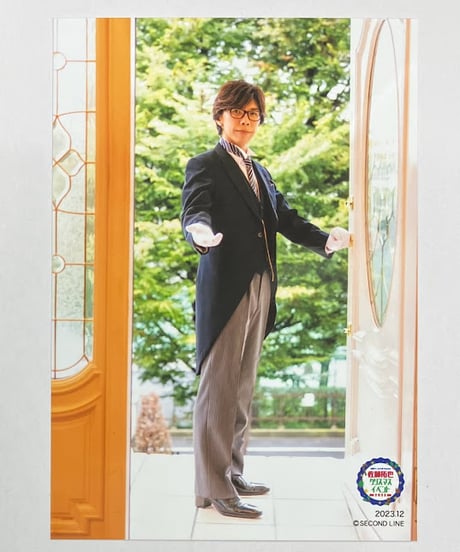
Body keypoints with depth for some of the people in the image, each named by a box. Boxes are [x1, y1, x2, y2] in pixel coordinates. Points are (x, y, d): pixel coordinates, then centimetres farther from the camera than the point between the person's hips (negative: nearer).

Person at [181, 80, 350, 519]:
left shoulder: (260, 173, 22)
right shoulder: (205, 167, -2)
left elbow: (286, 219, 15)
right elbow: (193, 212, -19)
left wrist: (324, 239, 0)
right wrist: (201, 233, -41)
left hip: (260, 289, 8)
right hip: (225, 289, -8)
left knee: (243, 386, 14)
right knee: (218, 386, -6)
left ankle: (232, 474, 24)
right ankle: (212, 488, -1)